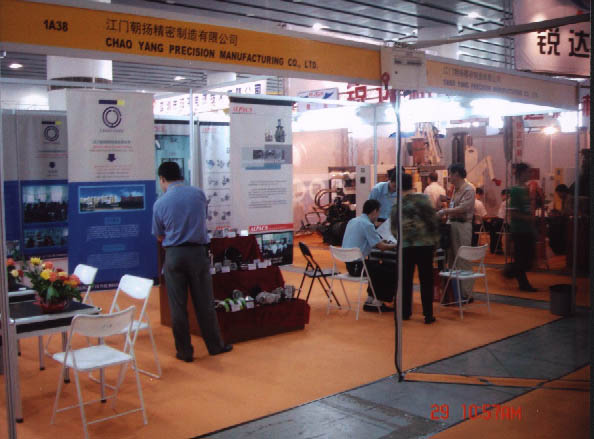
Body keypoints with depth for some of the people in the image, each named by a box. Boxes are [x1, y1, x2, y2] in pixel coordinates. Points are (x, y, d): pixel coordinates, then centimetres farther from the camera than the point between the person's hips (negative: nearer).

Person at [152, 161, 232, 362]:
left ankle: (184, 351, 14)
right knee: (204, 303, 11)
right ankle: (215, 345, 21)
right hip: (198, 252, 2)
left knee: (178, 306, 8)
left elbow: (159, 236, 5)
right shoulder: (199, 194, -1)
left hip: (174, 255, -1)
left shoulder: (160, 203, -7)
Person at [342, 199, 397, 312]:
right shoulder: (367, 224, -15)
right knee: (391, 273, -1)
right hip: (357, 265, -9)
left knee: (378, 266, 27)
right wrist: (394, 245, 5)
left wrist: (383, 243, 24)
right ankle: (377, 301, 10)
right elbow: (381, 246, -13)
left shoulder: (352, 221, 12)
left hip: (349, 263, 9)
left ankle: (370, 299, 24)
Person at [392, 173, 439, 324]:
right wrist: (435, 239, 6)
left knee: (406, 280, 12)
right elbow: (433, 220, -4)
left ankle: (405, 312, 18)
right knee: (426, 280, 5)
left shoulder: (396, 205, 0)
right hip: (425, 244, -1)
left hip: (405, 245, 1)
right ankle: (428, 314, 5)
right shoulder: (423, 198, -3)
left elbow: (393, 229, 4)